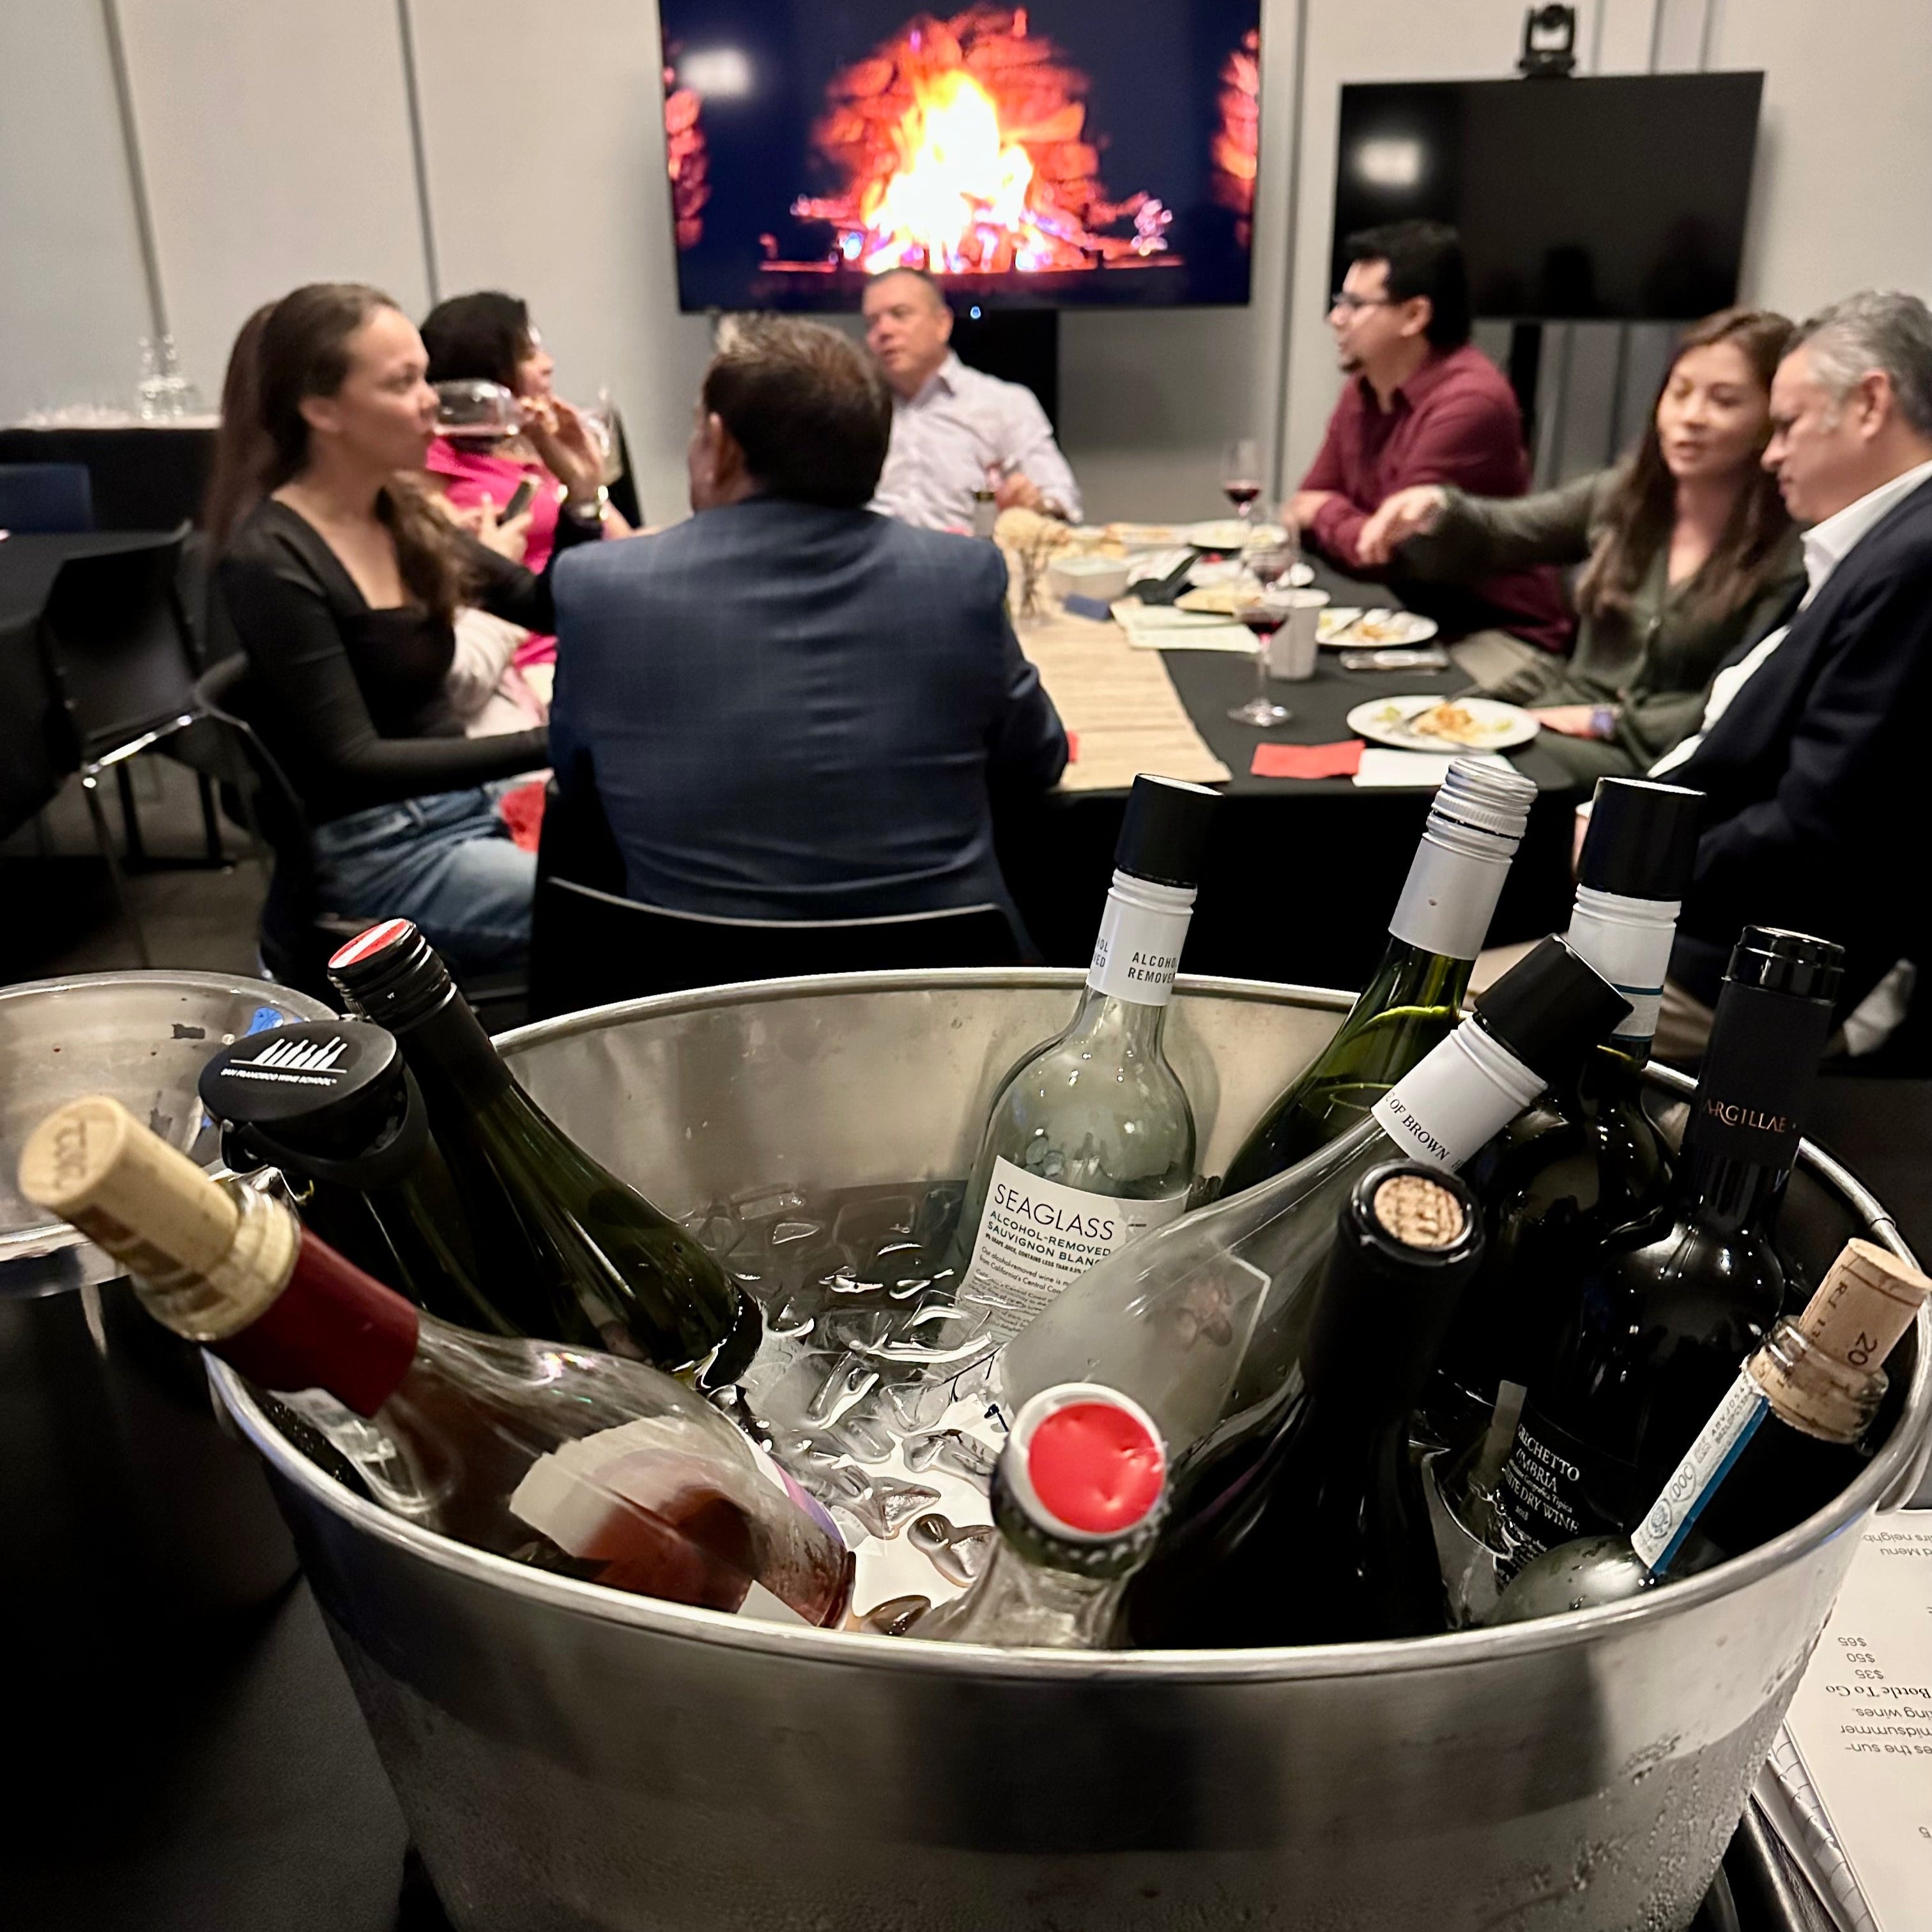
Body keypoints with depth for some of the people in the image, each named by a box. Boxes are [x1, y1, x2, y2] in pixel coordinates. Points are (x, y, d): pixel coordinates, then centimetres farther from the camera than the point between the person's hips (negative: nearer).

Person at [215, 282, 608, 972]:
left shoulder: (401, 512, 5)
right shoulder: (269, 562, -17)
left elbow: (545, 608, 15)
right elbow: (352, 762, -21)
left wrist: (580, 502, -3)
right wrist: (546, 744, -26)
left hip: (466, 800, 8)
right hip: (376, 856, -8)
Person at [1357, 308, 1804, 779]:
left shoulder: (1790, 550, -8)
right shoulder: (1624, 493, 9)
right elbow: (1498, 533, 16)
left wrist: (1608, 721, -17)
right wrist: (1437, 508, -7)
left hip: (1657, 756, -6)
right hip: (1561, 705, 6)